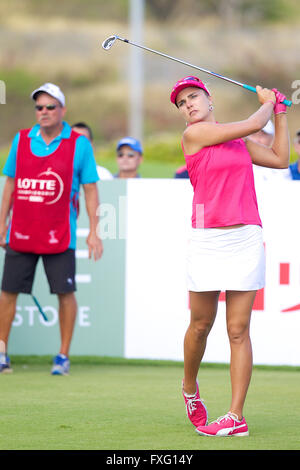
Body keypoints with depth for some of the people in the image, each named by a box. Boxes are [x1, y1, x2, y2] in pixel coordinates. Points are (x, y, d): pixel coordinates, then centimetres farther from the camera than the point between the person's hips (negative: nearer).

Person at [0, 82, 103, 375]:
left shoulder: (79, 145, -1)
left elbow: (90, 190, 0)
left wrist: (93, 231, -5)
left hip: (59, 237, -2)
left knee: (65, 293, -2)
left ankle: (63, 356, 9)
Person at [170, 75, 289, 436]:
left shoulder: (236, 138, 17)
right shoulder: (193, 135, -2)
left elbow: (279, 158, 23)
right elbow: (253, 124, -3)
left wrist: (280, 113, 24)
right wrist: (268, 104, 16)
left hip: (246, 239, 4)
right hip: (208, 240, -3)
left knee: (238, 330, -2)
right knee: (201, 325, 3)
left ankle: (236, 416, -4)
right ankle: (190, 387, 31)